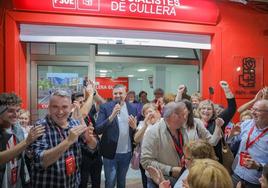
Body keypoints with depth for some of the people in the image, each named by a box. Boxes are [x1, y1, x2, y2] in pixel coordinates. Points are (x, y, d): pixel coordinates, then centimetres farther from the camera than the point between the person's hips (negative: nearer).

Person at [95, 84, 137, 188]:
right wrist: (112, 115, -28)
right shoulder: (105, 107, -8)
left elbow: (135, 132, 7)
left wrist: (134, 127, -16)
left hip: (127, 153, 3)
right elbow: (98, 130, -17)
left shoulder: (132, 108, 1)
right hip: (111, 152, -3)